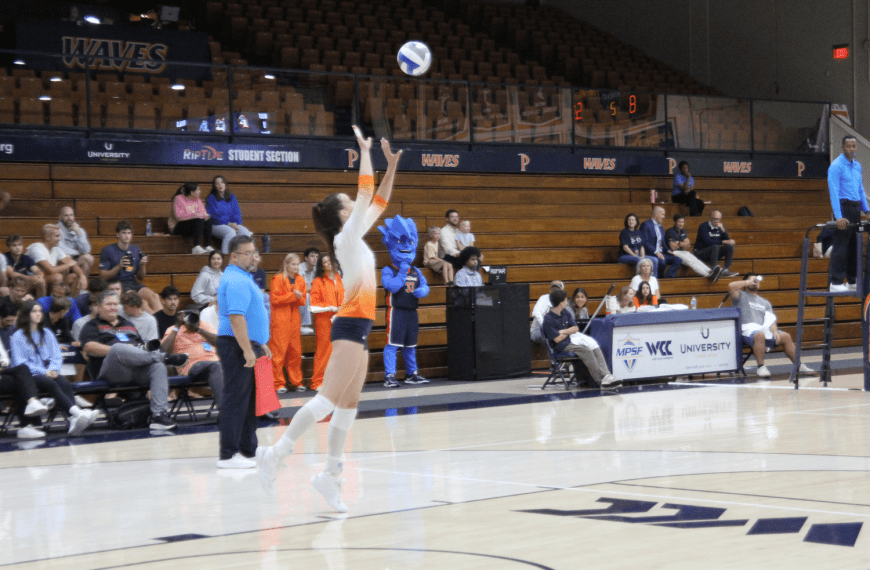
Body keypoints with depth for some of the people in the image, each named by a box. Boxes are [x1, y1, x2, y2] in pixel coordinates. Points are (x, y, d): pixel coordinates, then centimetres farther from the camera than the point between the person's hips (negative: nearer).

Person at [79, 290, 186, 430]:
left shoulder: (128, 325, 36)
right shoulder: (92, 326, 19)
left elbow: (142, 346, 31)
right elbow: (89, 347, -2)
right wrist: (117, 351, -13)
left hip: (138, 370, 5)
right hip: (110, 370, -5)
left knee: (159, 366, -29)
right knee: (119, 347, -38)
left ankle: (159, 415, -40)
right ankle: (165, 357, -28)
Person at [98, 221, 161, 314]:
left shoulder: (136, 250, 15)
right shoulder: (107, 251, 2)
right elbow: (103, 277, -3)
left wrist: (142, 266, -3)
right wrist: (119, 266, -15)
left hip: (133, 282, 5)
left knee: (154, 297, -27)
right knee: (141, 301, -32)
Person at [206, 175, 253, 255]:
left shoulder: (232, 197, 19)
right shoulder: (211, 198, 4)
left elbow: (237, 213, 15)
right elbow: (213, 216, -4)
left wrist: (235, 223, -8)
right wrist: (229, 224, -12)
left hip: (233, 224, 4)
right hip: (217, 226, -4)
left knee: (245, 232, -27)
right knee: (231, 232, -37)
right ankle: (225, 254, -41)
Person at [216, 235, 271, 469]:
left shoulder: (243, 278, 19)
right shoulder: (236, 281, -16)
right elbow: (236, 318, -24)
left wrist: (260, 344, 27)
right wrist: (248, 350, -26)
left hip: (247, 345, 11)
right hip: (237, 346, -11)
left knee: (249, 399, 15)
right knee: (236, 399, -8)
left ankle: (248, 448, 22)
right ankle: (228, 455, -6)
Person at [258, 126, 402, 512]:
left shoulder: (356, 238, 16)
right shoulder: (345, 237, -7)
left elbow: (378, 202, 24)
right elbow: (367, 192, -12)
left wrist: (391, 166, 18)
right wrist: (365, 151, -5)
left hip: (358, 326, 9)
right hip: (351, 324, -9)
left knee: (349, 403, 6)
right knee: (329, 398, -16)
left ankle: (331, 474, 8)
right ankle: (277, 453, -16)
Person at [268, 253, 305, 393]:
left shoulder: (300, 280, 13)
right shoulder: (278, 279, -4)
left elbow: (303, 300, 15)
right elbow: (275, 298, -10)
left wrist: (299, 297, -8)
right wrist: (293, 295, -14)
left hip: (294, 318, 6)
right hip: (280, 318, -6)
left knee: (295, 351, 7)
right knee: (279, 351, -7)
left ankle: (296, 382, 14)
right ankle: (278, 383, -3)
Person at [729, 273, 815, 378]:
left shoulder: (765, 302, 28)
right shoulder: (741, 296, 13)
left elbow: (771, 319, 14)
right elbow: (731, 286, -10)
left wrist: (775, 331, -6)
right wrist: (748, 282, 2)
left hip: (763, 329, 6)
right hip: (746, 329, -6)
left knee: (786, 337, -12)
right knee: (759, 335, -38)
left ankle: (799, 366, -5)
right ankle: (761, 367, -35)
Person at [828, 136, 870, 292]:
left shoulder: (857, 166, 15)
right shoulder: (836, 166, -10)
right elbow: (834, 192, -16)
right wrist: (838, 216, -23)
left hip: (856, 208, 8)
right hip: (844, 206, -8)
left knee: (854, 245, 10)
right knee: (841, 245, -8)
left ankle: (852, 281, 16)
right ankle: (836, 283, -6)